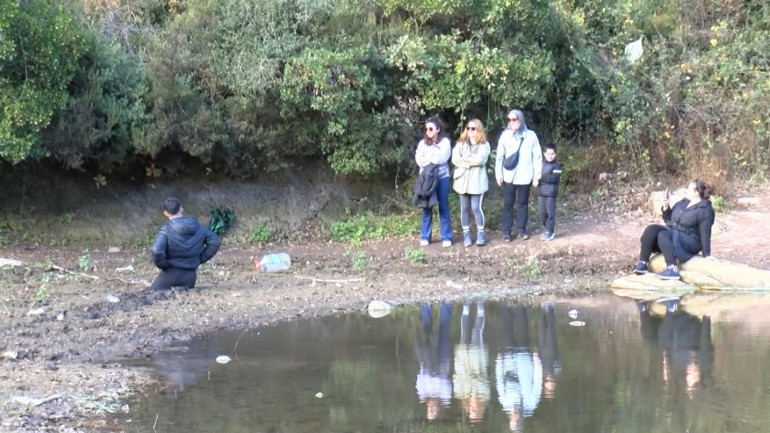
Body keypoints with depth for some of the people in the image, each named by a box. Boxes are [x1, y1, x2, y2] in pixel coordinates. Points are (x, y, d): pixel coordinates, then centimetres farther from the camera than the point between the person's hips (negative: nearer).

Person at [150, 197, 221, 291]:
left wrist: (163, 265, -7)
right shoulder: (198, 227, 0)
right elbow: (214, 241, 2)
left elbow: (157, 251, -25)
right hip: (190, 276, 4)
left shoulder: (166, 230, -14)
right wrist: (200, 259, 7)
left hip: (171, 274, -4)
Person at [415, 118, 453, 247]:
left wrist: (428, 159, -5)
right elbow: (419, 160, -2)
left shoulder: (445, 141, 0)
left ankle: (446, 237, 4)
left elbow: (441, 158, -12)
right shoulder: (423, 143, 9)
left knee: (443, 207, 1)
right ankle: (425, 237, 10)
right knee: (427, 207, 4)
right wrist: (434, 159, -12)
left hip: (442, 177, -3)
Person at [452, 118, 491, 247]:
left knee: (476, 207, -7)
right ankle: (466, 234, 14)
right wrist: (471, 161, -12)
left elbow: (480, 159, -16)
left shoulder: (484, 145, 1)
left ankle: (480, 233, 5)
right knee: (464, 208, 6)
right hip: (463, 180, 3)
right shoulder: (461, 144, 9)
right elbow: (455, 159, -5)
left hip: (477, 181, -3)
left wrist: (465, 159, -8)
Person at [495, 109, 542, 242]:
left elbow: (537, 155, 0)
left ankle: (521, 229, 17)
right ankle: (507, 231, 7)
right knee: (508, 203, 3)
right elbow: (499, 156, 1)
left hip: (525, 176, 0)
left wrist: (537, 172, -4)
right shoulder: (505, 135, 0)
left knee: (523, 203, 8)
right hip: (509, 176, 0)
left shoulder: (531, 135, -2)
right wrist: (498, 174, -2)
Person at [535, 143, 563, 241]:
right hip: (541, 192, 6)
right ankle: (546, 229, 24)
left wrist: (542, 177, -21)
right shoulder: (541, 164, 11)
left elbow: (554, 178, -20)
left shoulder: (556, 166, -8)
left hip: (551, 193, -6)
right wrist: (535, 180, -10)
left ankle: (549, 231, 3)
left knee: (550, 212, -3)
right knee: (542, 212, 11)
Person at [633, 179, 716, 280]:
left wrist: (707, 254, -13)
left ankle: (672, 269, -44)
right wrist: (666, 208, 2)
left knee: (663, 235, -34)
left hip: (690, 243, -8)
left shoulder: (705, 210, -11)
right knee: (651, 230, -17)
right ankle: (642, 264, -22)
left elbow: (705, 234, -13)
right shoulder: (683, 203, 13)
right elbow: (669, 220, 19)